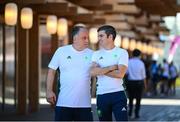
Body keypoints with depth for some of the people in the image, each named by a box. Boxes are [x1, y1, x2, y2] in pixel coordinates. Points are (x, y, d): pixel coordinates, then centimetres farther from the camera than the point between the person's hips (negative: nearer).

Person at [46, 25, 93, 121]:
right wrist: (49, 91, -3)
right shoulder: (61, 51, 0)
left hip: (84, 104, 2)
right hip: (64, 103, -2)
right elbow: (51, 71, 5)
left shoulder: (91, 54, 3)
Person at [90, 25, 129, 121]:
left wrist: (101, 70, -7)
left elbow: (120, 73, -14)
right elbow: (93, 72, -11)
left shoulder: (122, 53, 0)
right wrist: (112, 67, -11)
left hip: (118, 94, -3)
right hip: (102, 95, 3)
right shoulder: (96, 54, 8)